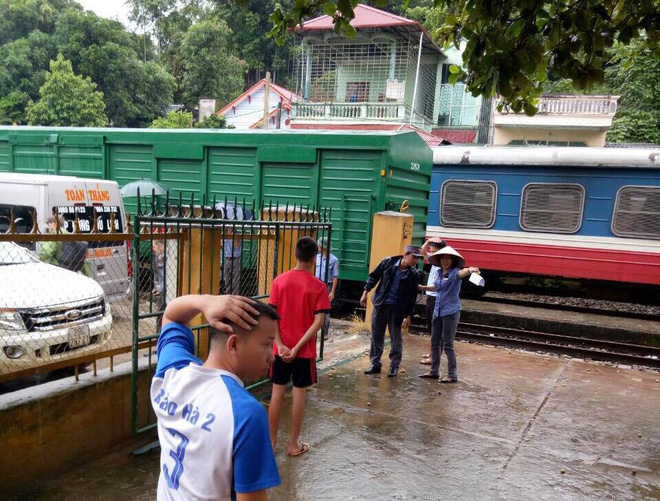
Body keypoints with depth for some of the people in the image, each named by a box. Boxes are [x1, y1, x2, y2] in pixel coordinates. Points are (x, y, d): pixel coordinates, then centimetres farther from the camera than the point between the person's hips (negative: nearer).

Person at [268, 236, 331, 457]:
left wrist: (281, 345, -9)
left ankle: (271, 441, 24)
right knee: (299, 395, 9)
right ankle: (294, 444, 20)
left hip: (281, 349, 2)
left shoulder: (279, 281, -3)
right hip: (304, 351, -2)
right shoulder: (318, 286, -9)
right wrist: (297, 348, -14)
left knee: (277, 393, 13)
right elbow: (318, 322, -15)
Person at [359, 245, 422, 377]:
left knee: (396, 338, 6)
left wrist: (408, 316, -4)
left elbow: (412, 297, -2)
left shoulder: (414, 275, -7)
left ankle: (394, 366, 19)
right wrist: (365, 292, 3)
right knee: (376, 336, 9)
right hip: (380, 305, 1)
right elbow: (373, 276, 6)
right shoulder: (388, 262, -6)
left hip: (397, 309, -1)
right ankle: (375, 364, 21)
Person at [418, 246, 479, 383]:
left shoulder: (455, 272, -11)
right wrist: (422, 287, 36)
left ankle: (452, 375, 9)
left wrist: (470, 270, -57)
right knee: (435, 342, 13)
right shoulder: (440, 273, 9)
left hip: (451, 312, -7)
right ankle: (434, 371, 26)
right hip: (438, 312, 7)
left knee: (448, 345, -3)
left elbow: (463, 272, -36)